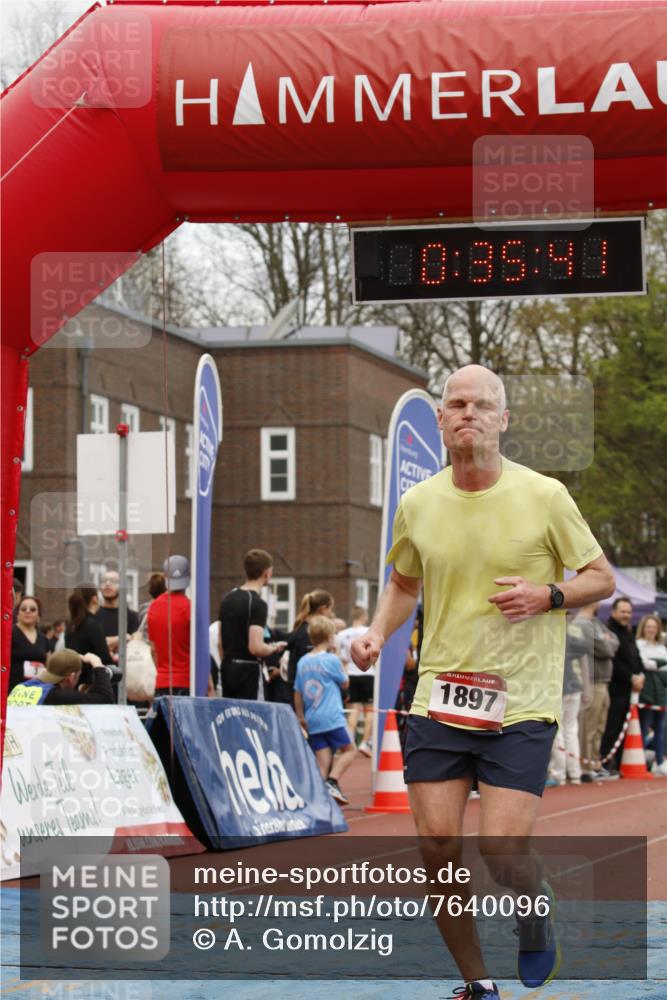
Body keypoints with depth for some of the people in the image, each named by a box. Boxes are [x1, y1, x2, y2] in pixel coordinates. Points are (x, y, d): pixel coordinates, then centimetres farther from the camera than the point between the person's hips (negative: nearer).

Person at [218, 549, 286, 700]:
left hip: (227, 669, 8)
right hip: (248, 671, -8)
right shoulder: (257, 604, -15)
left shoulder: (227, 599, 10)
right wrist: (274, 648, -3)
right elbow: (256, 648, -22)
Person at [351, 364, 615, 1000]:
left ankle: (536, 910, 24)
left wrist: (547, 596, -14)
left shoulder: (544, 496, -4)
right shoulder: (417, 505, 4)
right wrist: (377, 633, 3)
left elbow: (601, 577, 4)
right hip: (438, 699, 3)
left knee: (503, 851, -13)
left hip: (522, 704, -3)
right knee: (437, 848, -2)